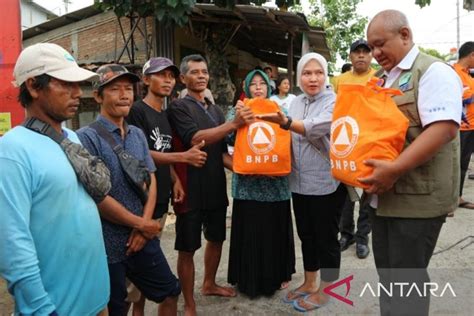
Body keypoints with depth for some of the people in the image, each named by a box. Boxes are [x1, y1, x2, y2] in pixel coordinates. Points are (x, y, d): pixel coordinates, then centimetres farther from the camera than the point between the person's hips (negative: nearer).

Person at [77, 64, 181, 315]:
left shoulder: (138, 134, 7)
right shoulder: (87, 137, -13)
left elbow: (151, 181, 6)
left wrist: (144, 226, -8)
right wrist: (141, 224, -11)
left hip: (143, 238, 6)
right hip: (108, 246, -6)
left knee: (170, 292, 18)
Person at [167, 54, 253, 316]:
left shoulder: (216, 111, 14)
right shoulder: (178, 107, -7)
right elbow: (195, 139, -23)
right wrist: (234, 124, -29)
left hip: (216, 188, 7)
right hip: (191, 190, -7)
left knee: (216, 238, 20)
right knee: (187, 249, 4)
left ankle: (209, 284, 42)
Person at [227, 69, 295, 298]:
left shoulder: (279, 110, 9)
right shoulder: (238, 110, 7)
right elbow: (229, 139, -7)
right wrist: (237, 116, -19)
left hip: (275, 181, 1)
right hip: (248, 182, -1)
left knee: (276, 229, 10)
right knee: (249, 230, 5)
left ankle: (278, 275, 29)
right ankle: (249, 278, 22)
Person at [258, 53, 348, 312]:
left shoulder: (334, 101, -9)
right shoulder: (295, 103, 10)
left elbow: (316, 128, -28)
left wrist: (285, 122, -40)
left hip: (327, 183, -6)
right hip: (300, 182, 7)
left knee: (326, 238, 7)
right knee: (306, 235, 17)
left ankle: (324, 290, 24)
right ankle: (309, 283, 34)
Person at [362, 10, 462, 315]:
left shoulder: (433, 71, -9)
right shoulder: (384, 80, 16)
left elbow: (444, 128, -22)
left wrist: (395, 169, -29)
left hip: (417, 197, -8)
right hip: (382, 194, 8)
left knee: (407, 278, 3)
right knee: (387, 273, 17)